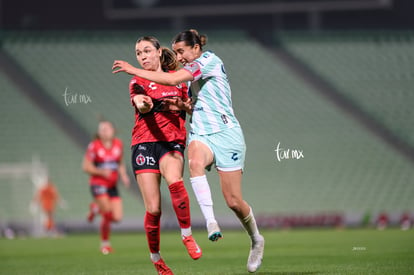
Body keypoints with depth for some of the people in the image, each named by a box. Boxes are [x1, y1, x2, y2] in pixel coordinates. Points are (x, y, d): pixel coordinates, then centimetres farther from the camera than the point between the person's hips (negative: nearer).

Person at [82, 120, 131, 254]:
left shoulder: (118, 144, 5)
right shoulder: (94, 146, -10)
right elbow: (86, 166, -8)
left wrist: (123, 175, 0)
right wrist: (101, 172, -22)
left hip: (112, 186, 5)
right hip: (98, 184, -5)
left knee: (117, 217, -4)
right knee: (107, 215, -15)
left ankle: (97, 209, 28)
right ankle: (105, 243, 10)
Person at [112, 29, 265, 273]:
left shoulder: (209, 59, -9)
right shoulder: (194, 74, 17)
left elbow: (172, 79, -21)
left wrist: (134, 70, -17)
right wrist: (183, 105, 6)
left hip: (225, 133, -7)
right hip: (201, 134, 7)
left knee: (233, 200, -5)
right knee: (195, 161, -33)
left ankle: (257, 240, 22)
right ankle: (211, 222, -39)